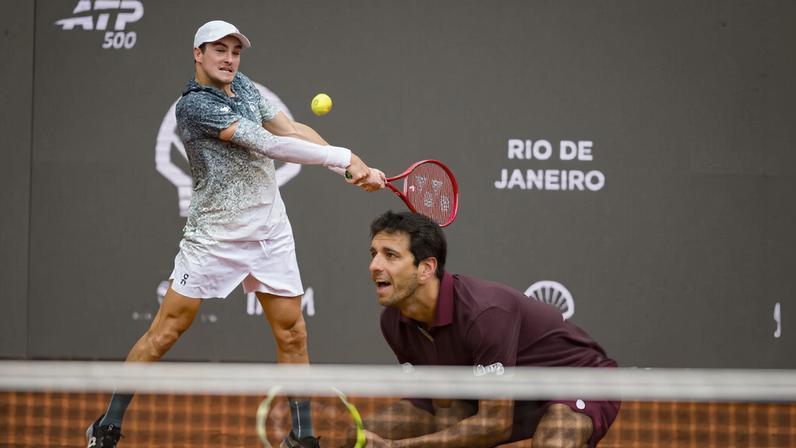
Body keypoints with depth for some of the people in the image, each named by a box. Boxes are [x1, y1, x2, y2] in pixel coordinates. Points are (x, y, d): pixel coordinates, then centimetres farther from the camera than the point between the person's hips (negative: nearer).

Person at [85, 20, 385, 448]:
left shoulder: (242, 86, 7)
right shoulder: (194, 104, -17)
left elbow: (292, 130, 3)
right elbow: (265, 143, -23)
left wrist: (353, 166, -10)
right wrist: (343, 157, -22)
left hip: (271, 232, 7)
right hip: (213, 236, -6)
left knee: (292, 335, 5)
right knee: (165, 331, -4)